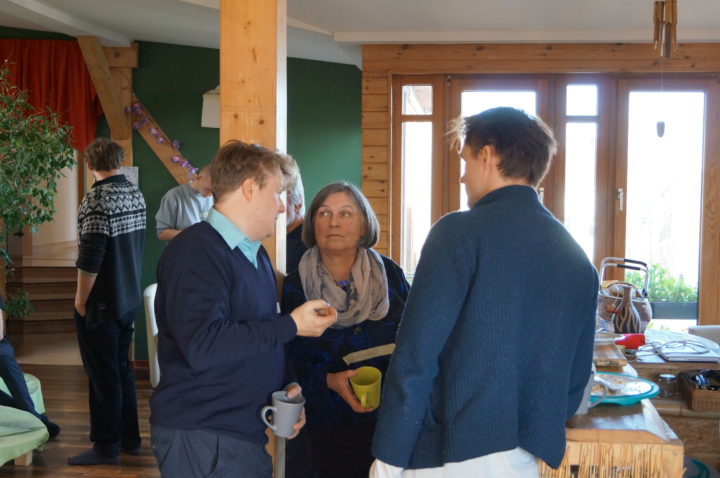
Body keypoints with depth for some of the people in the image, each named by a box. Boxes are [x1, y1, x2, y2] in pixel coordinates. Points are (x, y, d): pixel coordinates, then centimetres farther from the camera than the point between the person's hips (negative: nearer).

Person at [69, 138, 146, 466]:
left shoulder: (97, 198, -19)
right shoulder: (136, 194, 5)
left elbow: (90, 258, -22)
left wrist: (80, 300, -12)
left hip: (100, 304, -8)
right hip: (128, 299, 8)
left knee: (103, 376, 2)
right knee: (122, 369, 17)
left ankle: (106, 447, 11)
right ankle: (130, 439, 25)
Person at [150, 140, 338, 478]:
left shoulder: (256, 254, 15)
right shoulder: (195, 251, -16)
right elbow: (203, 346, -27)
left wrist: (287, 387, 3)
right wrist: (291, 326, -21)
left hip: (247, 434, 8)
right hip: (200, 438, -8)